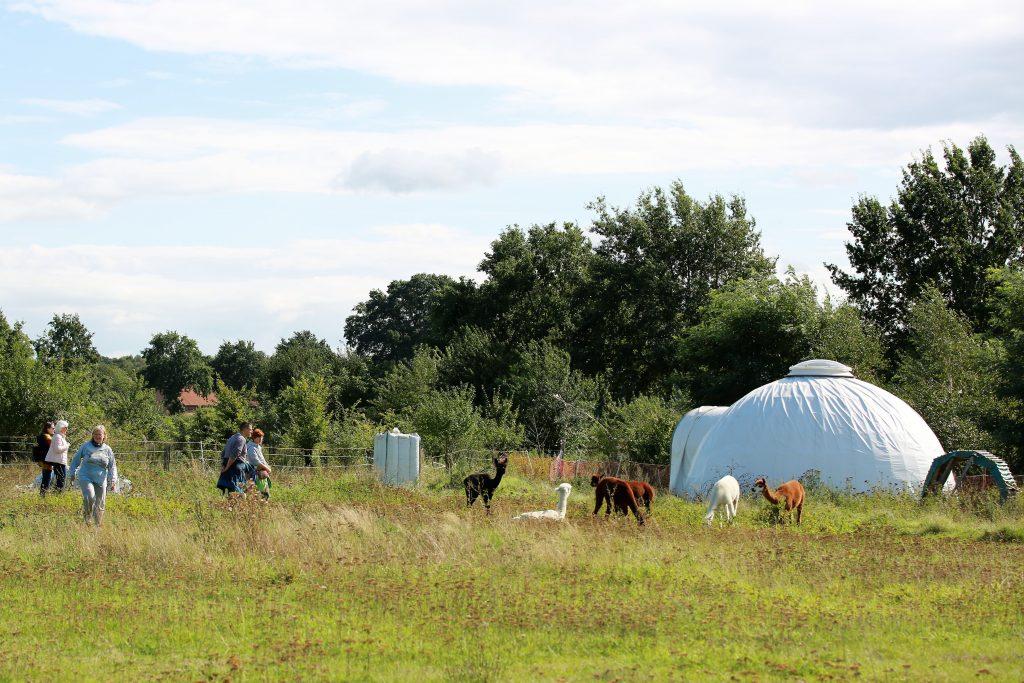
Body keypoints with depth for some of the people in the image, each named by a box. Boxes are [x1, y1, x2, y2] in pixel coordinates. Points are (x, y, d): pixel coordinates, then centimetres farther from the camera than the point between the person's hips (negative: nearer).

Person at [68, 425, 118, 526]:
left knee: (100, 505, 2)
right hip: (86, 477, -3)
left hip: (101, 480, 3)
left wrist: (112, 481, 0)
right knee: (90, 497, -26)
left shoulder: (107, 450, 7)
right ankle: (86, 518, -7)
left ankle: (97, 525, 15)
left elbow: (112, 466, 11)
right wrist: (73, 473, 13)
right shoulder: (86, 446, 2)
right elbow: (76, 460, 13)